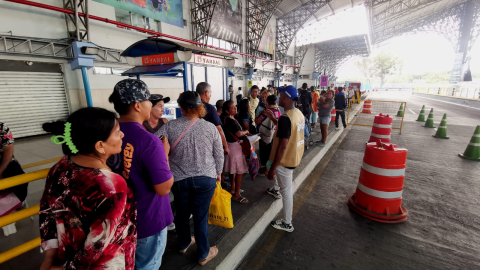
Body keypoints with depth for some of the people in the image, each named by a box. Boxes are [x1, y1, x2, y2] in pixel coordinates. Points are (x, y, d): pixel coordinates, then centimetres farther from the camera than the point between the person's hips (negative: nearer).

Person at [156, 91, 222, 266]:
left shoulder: (169, 127, -8)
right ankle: (203, 254, 33)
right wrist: (218, 172, 13)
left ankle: (184, 244, 49)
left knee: (182, 213, 24)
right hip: (206, 178, -1)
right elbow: (219, 154, -2)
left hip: (179, 179, 2)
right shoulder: (210, 127, -7)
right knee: (201, 216, 13)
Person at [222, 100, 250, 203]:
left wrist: (244, 133, 8)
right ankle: (236, 195, 6)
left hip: (233, 145, 11)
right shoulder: (230, 120, -21)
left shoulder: (228, 119, 10)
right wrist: (246, 131, -8)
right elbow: (238, 134, -26)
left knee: (233, 169, 21)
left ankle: (233, 188, 36)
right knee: (240, 171, -4)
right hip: (234, 146, -11)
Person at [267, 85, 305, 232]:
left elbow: (282, 146, -28)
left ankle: (287, 223, 24)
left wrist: (272, 168, -22)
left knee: (286, 191, 7)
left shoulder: (285, 117, -26)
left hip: (285, 160, -9)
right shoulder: (299, 113, 3)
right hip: (295, 155, 9)